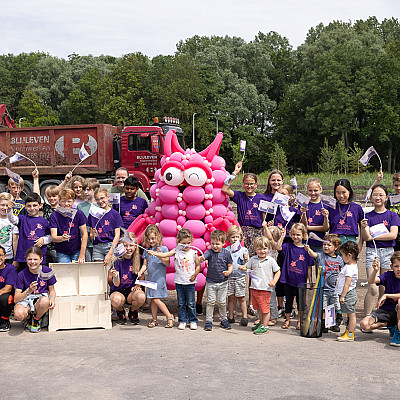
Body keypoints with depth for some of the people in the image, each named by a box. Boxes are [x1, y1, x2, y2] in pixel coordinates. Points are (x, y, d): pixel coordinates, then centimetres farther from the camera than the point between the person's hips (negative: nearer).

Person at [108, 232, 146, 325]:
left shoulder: (139, 259, -3)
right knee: (117, 300, -38)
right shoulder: (117, 260, -11)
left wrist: (138, 285, -10)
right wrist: (115, 276, -38)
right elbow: (116, 284, -16)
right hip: (118, 291, -2)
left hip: (131, 291, 2)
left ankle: (133, 312, 4)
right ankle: (120, 313, 1)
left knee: (141, 296, -33)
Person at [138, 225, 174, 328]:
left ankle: (169, 317, 0)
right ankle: (154, 319, 17)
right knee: (152, 300, 8)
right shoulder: (146, 251, 12)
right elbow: (145, 264, 15)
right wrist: (141, 271, -3)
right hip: (150, 278, 5)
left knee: (156, 299, -11)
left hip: (159, 278, -5)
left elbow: (167, 263, -7)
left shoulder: (163, 249, -3)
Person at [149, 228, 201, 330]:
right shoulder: (176, 251, -1)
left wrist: (194, 275, -8)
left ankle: (193, 321, 16)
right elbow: (165, 255, -12)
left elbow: (198, 265, 5)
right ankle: (182, 321, 19)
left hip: (190, 282, -1)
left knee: (191, 304, 4)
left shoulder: (193, 253, -2)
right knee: (181, 303, 9)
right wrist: (154, 253, -28)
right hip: (179, 282, 1)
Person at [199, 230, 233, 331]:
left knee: (222, 302, 6)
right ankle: (208, 321, 11)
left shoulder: (226, 253, -5)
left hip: (223, 282, 0)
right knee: (210, 302, 1)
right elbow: (203, 258, -26)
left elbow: (230, 265, 3)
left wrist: (228, 272, -18)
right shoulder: (210, 252, -8)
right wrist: (201, 259, -51)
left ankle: (223, 320, 24)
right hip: (211, 282, 0)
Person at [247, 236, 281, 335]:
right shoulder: (253, 259, 6)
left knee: (265, 308, -2)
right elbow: (247, 267, 14)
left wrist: (274, 281, -12)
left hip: (265, 289, -4)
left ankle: (265, 326, 7)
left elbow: (278, 271, 2)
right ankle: (261, 322, 34)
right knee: (258, 308, 17)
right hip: (254, 288, 4)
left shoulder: (271, 260, -4)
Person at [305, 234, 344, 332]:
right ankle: (323, 325, 14)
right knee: (323, 309, 1)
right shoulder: (321, 256, -2)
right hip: (323, 288, -2)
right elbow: (313, 254, -24)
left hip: (335, 289, 2)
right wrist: (309, 249, -44)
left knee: (336, 308, 9)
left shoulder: (339, 259, 4)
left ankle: (335, 324, 26)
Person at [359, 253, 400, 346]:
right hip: (386, 310, 2)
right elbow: (371, 281, -19)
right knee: (364, 325, -20)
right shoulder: (388, 275, -2)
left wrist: (386, 295, -24)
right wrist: (375, 270, -37)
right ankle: (388, 325, 8)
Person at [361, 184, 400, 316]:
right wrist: (364, 227, -24)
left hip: (388, 251, 1)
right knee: (372, 288, -11)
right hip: (372, 251, -1)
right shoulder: (368, 216, 6)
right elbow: (365, 237, -4)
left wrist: (373, 237, -8)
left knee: (385, 288, 3)